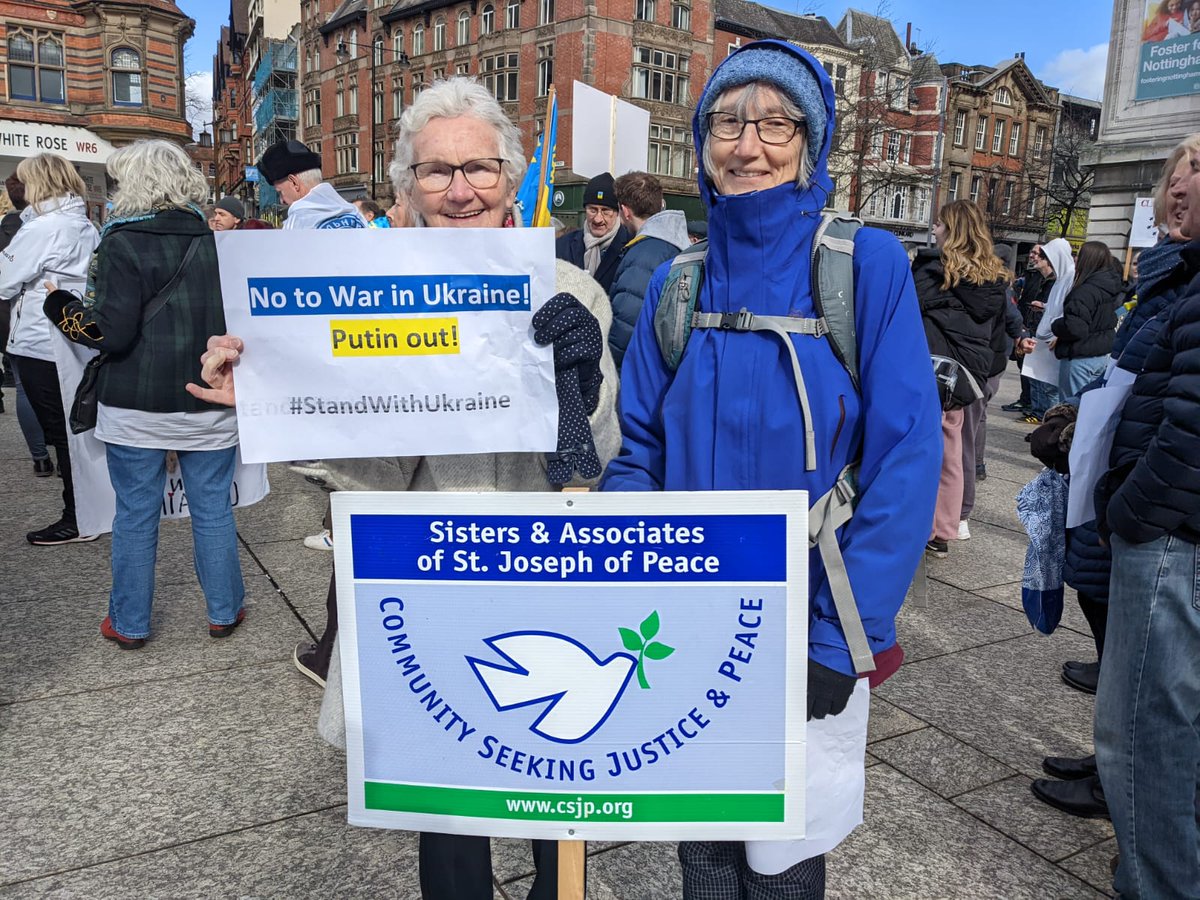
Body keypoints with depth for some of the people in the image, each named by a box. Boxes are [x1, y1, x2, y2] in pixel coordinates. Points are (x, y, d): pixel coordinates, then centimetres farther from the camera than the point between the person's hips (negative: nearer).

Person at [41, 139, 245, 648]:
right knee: (213, 510, 12)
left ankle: (129, 624, 22)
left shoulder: (123, 243, -10)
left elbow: (111, 333, -14)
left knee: (135, 514, 9)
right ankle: (224, 611, 23)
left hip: (137, 406, -3)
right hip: (211, 402, 3)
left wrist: (63, 310, 3)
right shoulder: (217, 239, 3)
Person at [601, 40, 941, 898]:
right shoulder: (676, 282, 2)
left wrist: (840, 641, -15)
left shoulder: (866, 265, -9)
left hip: (804, 634, -3)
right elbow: (639, 453, 6)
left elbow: (907, 462, -12)